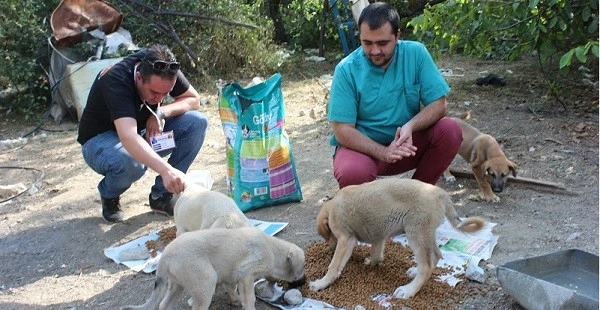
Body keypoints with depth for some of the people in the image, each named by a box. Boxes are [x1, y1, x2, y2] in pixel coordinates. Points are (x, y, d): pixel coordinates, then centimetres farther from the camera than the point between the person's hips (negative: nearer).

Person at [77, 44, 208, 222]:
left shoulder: (164, 70, -18)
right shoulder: (116, 81, -35)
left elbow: (193, 99, -6)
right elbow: (128, 137, -48)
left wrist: (161, 112, -26)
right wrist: (166, 170, -62)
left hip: (145, 132, 6)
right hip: (101, 140, -5)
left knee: (197, 122, -18)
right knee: (131, 162, -41)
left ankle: (161, 196, -9)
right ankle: (109, 195, -2)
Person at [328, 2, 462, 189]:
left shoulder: (416, 54, -9)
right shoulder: (347, 70, -15)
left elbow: (439, 104, -9)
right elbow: (342, 130, -17)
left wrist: (410, 127, -30)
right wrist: (383, 152, -32)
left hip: (406, 143, 3)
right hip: (363, 147, -3)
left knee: (450, 131, -21)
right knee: (352, 174, -35)